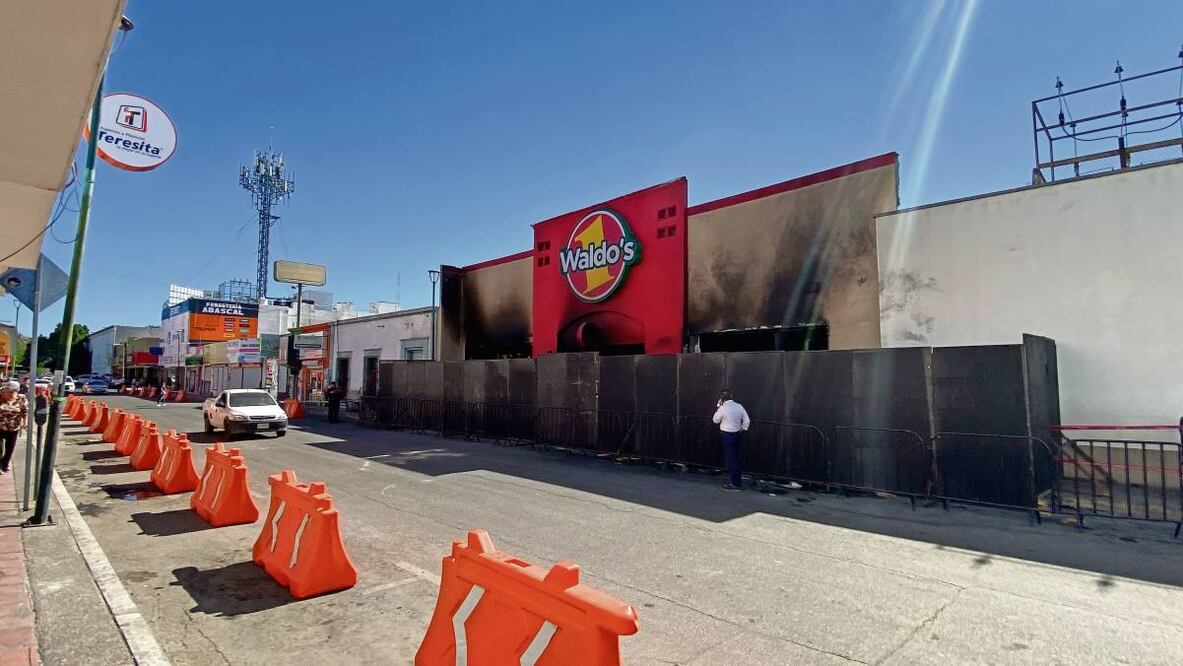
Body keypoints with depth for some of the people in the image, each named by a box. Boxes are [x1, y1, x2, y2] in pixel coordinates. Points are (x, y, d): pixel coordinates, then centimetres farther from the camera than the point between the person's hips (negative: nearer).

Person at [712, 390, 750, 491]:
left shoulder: (722, 408, -17)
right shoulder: (739, 406, 1)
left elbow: (715, 420, -2)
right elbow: (747, 420, 3)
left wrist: (718, 407, 2)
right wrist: (742, 430, 15)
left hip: (727, 436, -7)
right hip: (737, 434, 7)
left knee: (731, 459, 2)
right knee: (735, 458, 18)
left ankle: (735, 484, 9)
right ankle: (737, 480, 29)